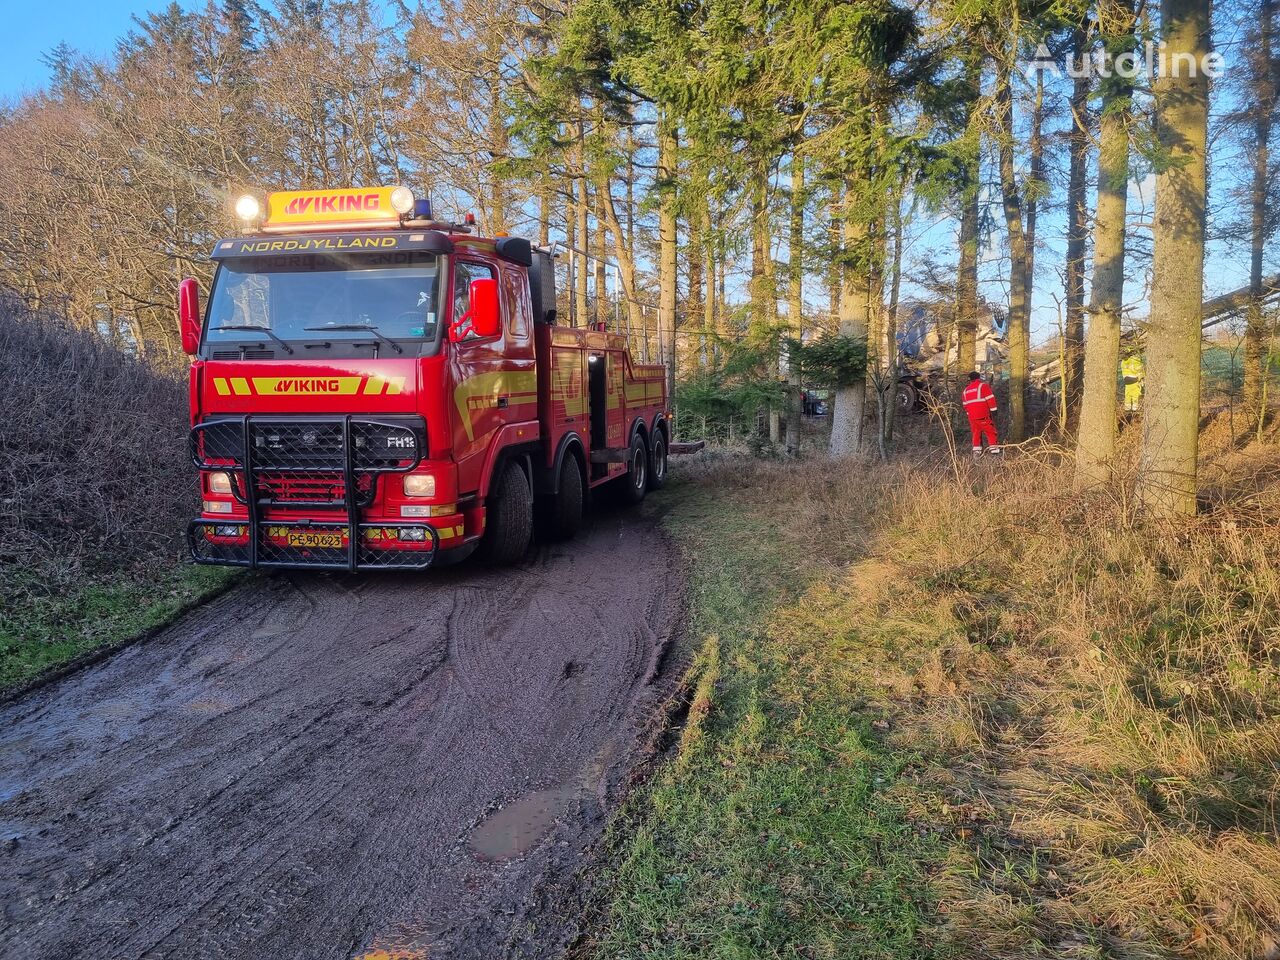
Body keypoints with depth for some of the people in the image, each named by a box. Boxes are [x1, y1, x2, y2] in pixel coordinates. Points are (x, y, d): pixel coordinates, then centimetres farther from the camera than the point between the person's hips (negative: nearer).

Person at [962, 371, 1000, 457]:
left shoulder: (965, 390, 16)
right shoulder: (983, 386, -3)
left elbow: (965, 405, 21)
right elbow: (990, 399, -9)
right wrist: (993, 410, -4)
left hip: (972, 416, 5)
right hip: (983, 415, -5)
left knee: (976, 433, 13)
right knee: (990, 432, 1)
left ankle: (976, 452, 10)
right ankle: (994, 450, -4)